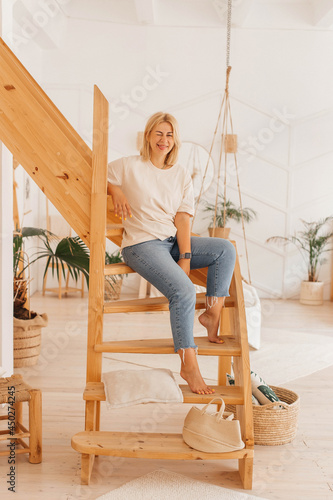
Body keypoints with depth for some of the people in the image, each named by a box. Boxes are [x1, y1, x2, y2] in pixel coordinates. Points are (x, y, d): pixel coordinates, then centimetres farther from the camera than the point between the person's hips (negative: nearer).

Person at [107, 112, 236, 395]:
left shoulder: (182, 175, 10)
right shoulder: (129, 167, 1)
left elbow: (183, 219, 2)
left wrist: (186, 257, -9)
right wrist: (116, 191, -9)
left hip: (173, 241, 6)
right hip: (142, 245, -5)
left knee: (226, 249, -13)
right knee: (184, 290, -27)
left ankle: (213, 313, -6)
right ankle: (188, 365, -18)